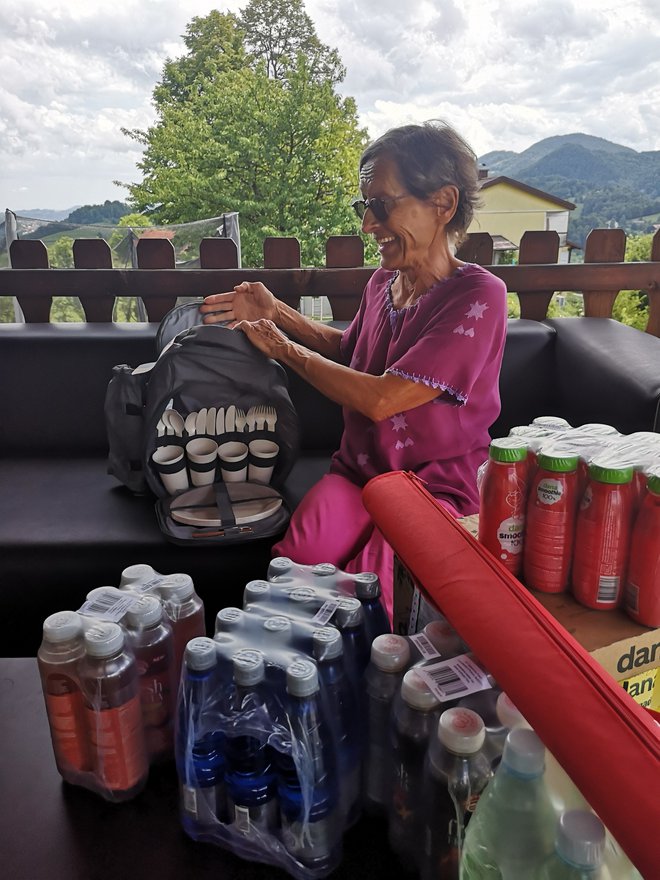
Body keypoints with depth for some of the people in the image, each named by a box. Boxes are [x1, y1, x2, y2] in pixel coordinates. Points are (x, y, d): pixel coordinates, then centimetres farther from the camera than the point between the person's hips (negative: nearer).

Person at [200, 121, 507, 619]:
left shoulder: (478, 297, -15)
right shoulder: (384, 282, 7)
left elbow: (380, 399, -21)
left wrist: (282, 348, -8)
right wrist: (274, 312, 12)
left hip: (437, 487, -5)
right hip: (359, 471, 5)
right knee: (300, 559, -24)